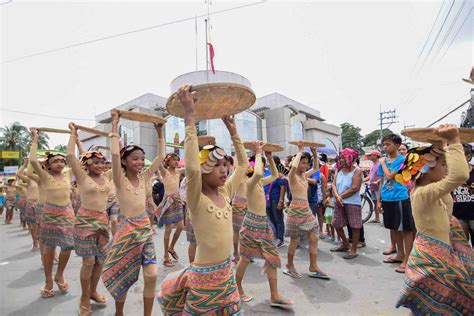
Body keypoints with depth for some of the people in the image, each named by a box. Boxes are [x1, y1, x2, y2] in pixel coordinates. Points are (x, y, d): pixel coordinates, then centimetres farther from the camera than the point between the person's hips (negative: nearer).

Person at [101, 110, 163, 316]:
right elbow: (115, 154, -25)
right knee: (123, 276, 12)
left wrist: (160, 132, 2)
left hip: (146, 229, 4)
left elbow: (161, 157, 2)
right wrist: (115, 125, -22)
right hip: (127, 230, -4)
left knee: (151, 275, 0)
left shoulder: (144, 177, 3)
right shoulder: (120, 179, -9)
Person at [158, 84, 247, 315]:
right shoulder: (196, 199, -20)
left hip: (227, 272, 7)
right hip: (204, 276, -6)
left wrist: (233, 131, 5)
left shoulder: (225, 192, -2)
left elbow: (243, 164, 9)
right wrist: (190, 117, -38)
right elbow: (192, 168, -40)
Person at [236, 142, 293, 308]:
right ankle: (237, 288, 30)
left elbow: (275, 175, 24)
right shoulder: (250, 182, -17)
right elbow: (258, 173, -41)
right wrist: (258, 154, -27)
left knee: (272, 258, 8)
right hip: (252, 222, -9)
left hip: (264, 222, 9)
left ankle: (275, 296, 18)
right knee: (246, 258, 8)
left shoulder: (260, 182, 10)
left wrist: (270, 158, 12)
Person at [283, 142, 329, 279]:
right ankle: (289, 266, 22)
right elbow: (294, 167, -35)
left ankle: (313, 268, 16)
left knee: (314, 238, 5)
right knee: (295, 240, 3)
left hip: (307, 210, 8)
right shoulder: (292, 176, -11)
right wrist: (300, 151, -21)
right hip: (296, 210, -8)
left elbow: (315, 168, 25)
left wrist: (315, 154, 10)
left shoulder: (304, 175, 11)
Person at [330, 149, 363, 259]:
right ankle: (345, 244, 34)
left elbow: (354, 188, -17)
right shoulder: (339, 170, 10)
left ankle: (353, 249, 12)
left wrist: (341, 196, -13)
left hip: (352, 203, -7)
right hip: (339, 203, 7)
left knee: (355, 226, -1)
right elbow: (334, 184, 2)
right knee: (337, 224, 14)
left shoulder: (357, 171, -8)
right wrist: (337, 196, -16)